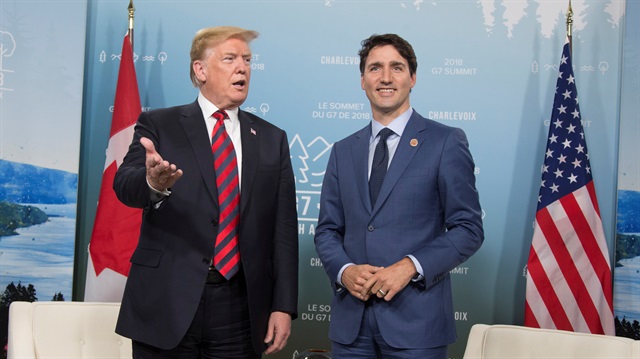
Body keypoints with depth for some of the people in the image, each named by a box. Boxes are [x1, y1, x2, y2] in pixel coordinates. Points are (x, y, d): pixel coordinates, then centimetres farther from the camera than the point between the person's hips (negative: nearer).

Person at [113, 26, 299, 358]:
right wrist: (154, 183, -38)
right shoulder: (159, 125, 2)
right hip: (167, 302, -2)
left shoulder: (272, 139, 9)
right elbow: (125, 185, -14)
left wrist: (283, 305, 1)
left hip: (240, 306, 2)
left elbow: (283, 229, 7)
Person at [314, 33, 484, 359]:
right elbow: (327, 230, 12)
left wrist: (410, 266, -16)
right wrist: (344, 270, -8)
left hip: (416, 319, -3)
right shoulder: (343, 151, 12)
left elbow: (468, 228, -4)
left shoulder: (446, 142, -1)